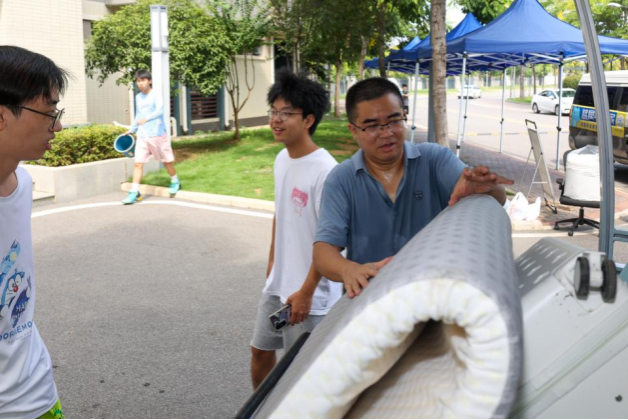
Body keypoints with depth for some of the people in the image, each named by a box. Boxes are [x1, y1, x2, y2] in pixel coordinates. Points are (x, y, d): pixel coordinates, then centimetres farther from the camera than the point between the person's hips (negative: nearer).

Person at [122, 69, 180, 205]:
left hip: (157, 135, -5)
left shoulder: (155, 96, -10)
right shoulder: (138, 97, 10)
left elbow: (159, 110, -29)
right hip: (142, 137, 5)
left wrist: (147, 118, -45)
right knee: (138, 163, -5)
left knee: (167, 161, 11)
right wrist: (132, 130, 21)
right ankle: (134, 193, -6)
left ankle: (175, 182, 36)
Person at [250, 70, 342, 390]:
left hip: (310, 295, -8)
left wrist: (306, 292, -19)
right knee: (260, 351, 21)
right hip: (277, 286, 8)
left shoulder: (325, 171, -23)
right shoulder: (282, 159, 4)